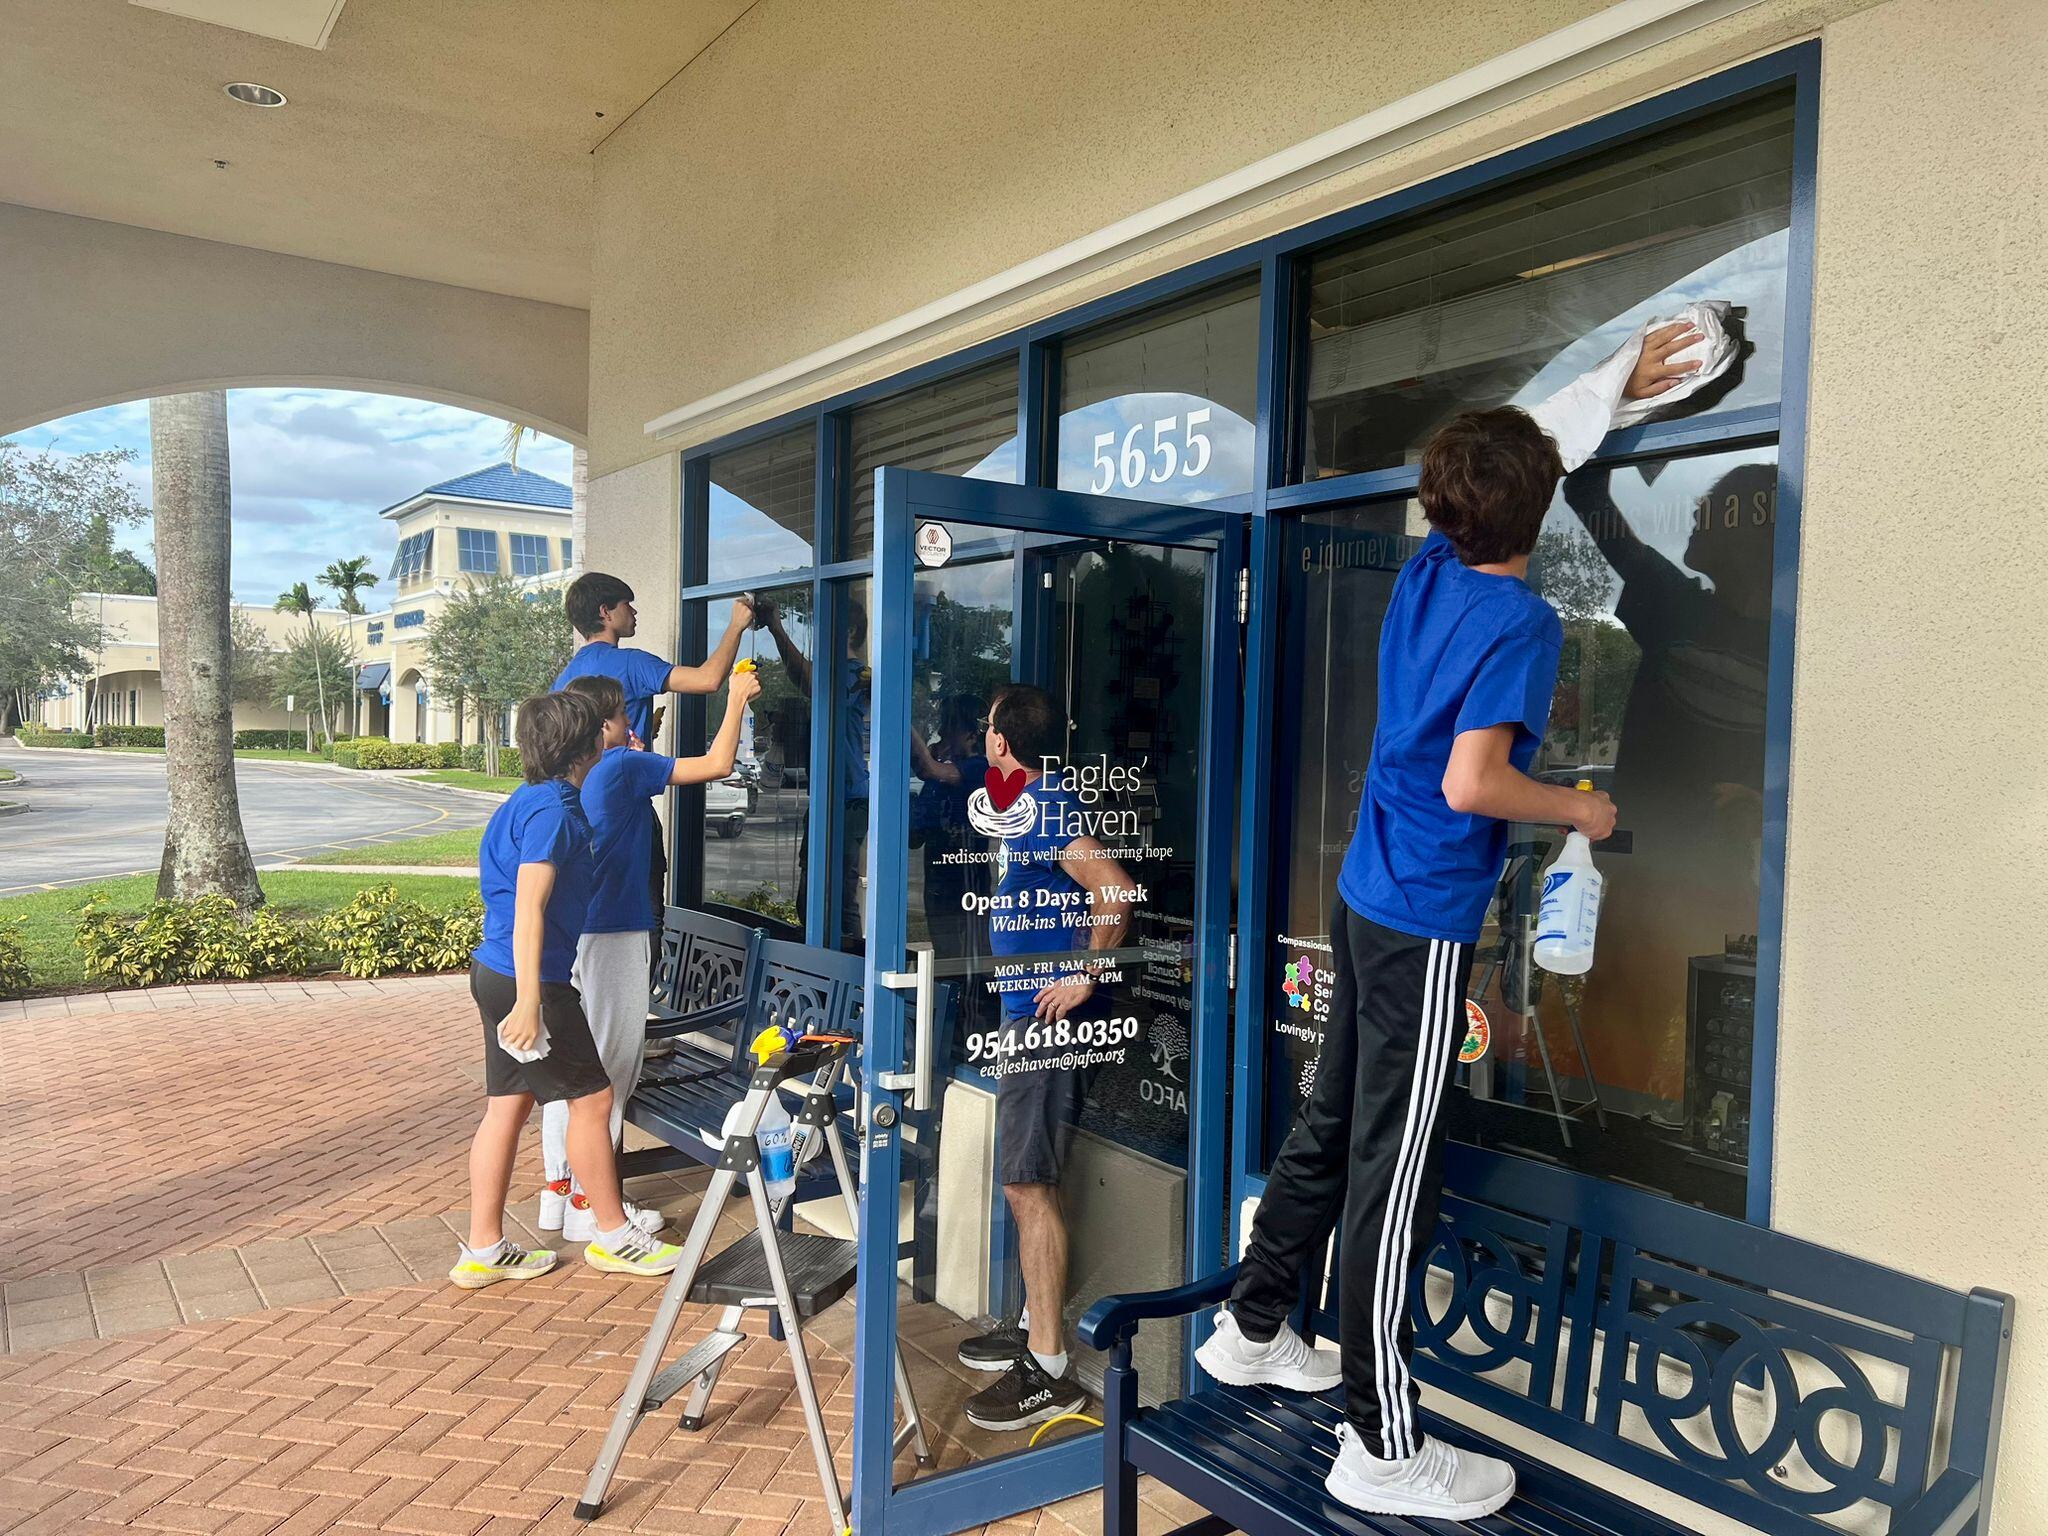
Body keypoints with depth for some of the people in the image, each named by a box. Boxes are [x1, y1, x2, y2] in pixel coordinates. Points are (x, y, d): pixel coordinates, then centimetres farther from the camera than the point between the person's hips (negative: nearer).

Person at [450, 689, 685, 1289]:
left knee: (508, 1104, 13)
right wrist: (529, 1002, -27)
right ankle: (613, 1237, 16)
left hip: (496, 973, 10)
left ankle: (483, 1251, 19)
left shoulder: (532, 800, 12)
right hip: (528, 979, -10)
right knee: (591, 1098, 2)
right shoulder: (551, 810, -18)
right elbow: (529, 909, -24)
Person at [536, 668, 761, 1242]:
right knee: (608, 1070, 0)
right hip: (613, 936, -8)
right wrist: (737, 700, 0)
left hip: (568, 934, 8)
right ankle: (589, 1205, 7)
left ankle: (557, 1190, 23)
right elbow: (718, 764, -11)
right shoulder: (623, 767, -13)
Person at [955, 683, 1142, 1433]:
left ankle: (1048, 1371, 2)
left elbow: (1115, 891, -28)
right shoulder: (1033, 802, 14)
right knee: (1027, 1180, 18)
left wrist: (1086, 976, -21)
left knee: (1029, 1183, -6)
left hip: (1050, 1016, -11)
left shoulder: (1044, 807, -16)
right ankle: (1034, 1327, 31)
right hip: (1031, 1014, 11)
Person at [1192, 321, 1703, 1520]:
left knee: (1332, 1126, 21)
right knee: (1395, 1175, 0)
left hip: (1365, 896, 8)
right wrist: (1579, 811, -8)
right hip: (1427, 925, -8)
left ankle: (1253, 1329, 37)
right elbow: (1471, 785, -25)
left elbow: (1528, 444, 24)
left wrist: (1620, 386, 33)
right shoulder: (1523, 624, -17)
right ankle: (1385, 1452, 14)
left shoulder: (1430, 568, 5)